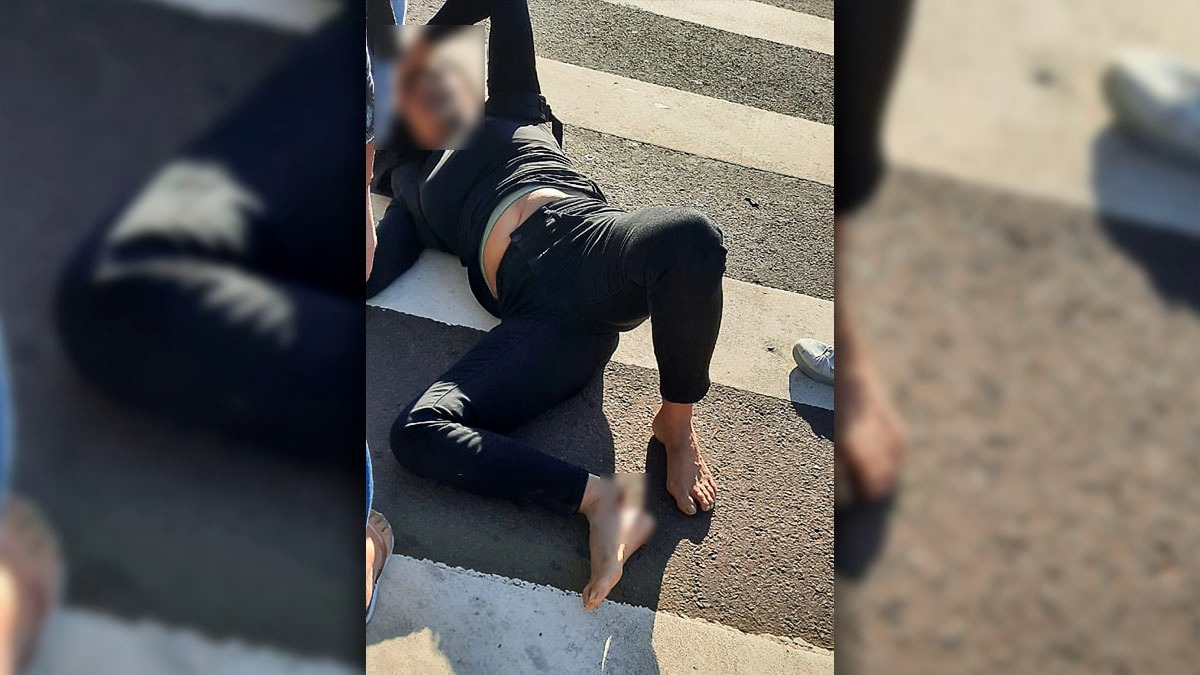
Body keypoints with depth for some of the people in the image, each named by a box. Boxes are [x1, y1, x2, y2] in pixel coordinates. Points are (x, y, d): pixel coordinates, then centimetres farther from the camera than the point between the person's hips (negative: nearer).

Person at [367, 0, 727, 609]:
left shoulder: (513, 115, 33)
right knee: (416, 433, -24)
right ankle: (599, 501, -23)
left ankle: (675, 423, -15)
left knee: (690, 236, -39)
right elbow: (369, 275, 17)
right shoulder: (414, 195, 34)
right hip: (538, 313, 2)